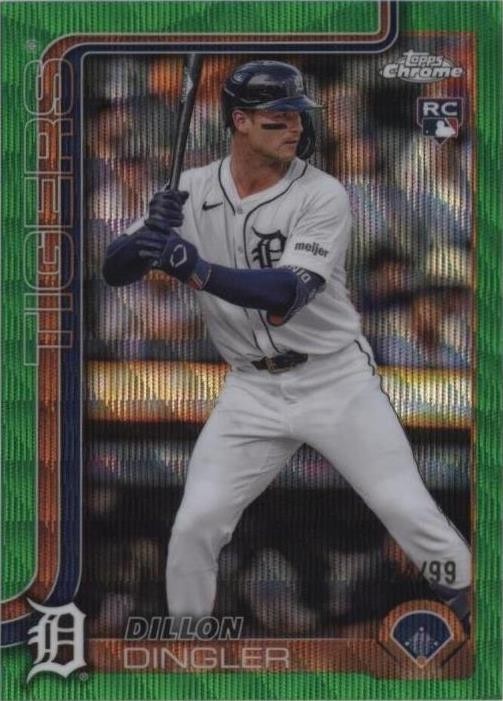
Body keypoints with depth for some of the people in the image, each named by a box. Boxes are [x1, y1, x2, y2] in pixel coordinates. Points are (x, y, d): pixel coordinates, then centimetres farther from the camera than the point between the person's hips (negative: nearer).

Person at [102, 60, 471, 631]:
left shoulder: (323, 195, -14)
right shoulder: (191, 192, -3)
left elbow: (285, 297, -27)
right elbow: (114, 271, -4)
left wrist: (197, 270, -42)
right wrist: (148, 235, -27)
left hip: (337, 380, -2)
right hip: (252, 389, 3)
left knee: (410, 514, -5)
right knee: (194, 527, -3)